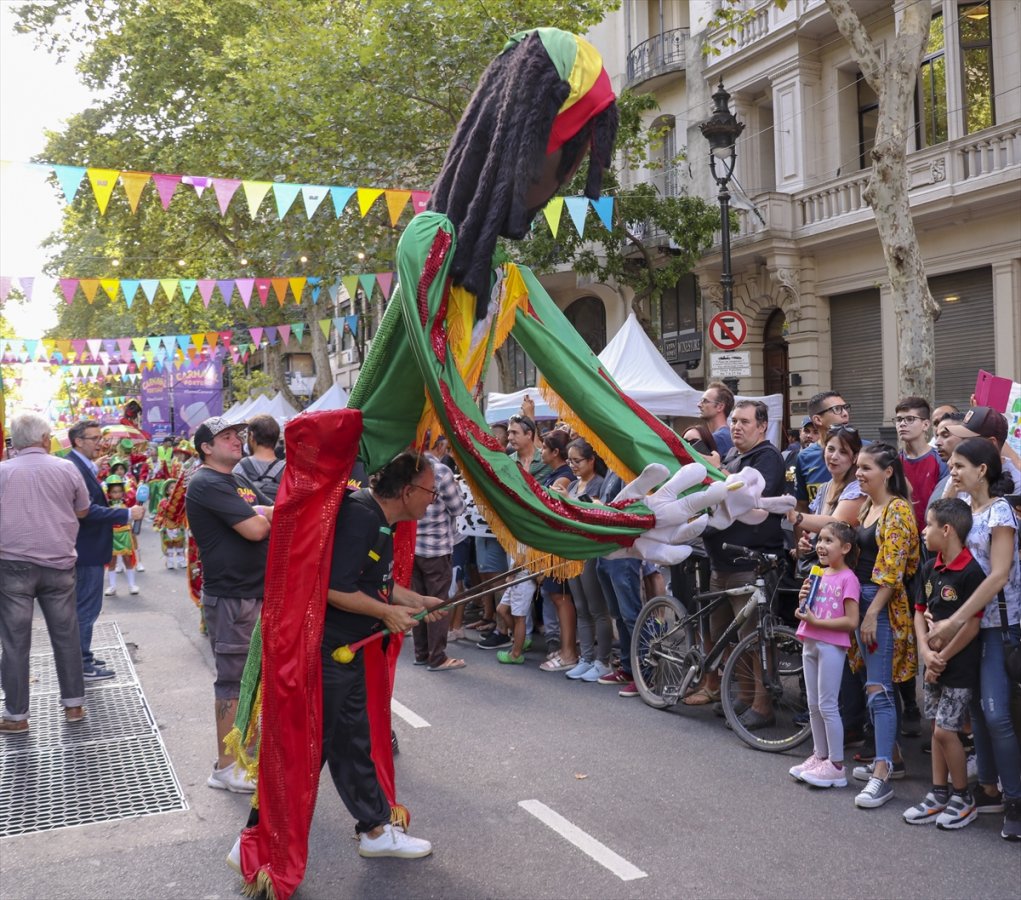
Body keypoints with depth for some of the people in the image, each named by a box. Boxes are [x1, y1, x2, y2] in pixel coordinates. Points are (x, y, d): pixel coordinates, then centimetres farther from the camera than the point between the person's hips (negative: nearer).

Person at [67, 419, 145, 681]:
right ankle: (82, 665, 6)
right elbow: (87, 510, -28)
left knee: (83, 607, 18)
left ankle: (81, 657, 28)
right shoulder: (74, 468, -21)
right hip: (86, 551, -11)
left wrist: (119, 516, 11)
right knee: (87, 607, -2)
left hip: (86, 549, 11)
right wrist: (127, 514, -25)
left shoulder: (83, 466, 11)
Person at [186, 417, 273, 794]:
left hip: (255, 593, 10)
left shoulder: (238, 483, 16)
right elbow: (255, 530, -22)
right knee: (232, 680, -3)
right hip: (230, 597, -10)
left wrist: (262, 512, -8)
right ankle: (226, 767, 6)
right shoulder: (207, 484, -16)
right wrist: (268, 514, -3)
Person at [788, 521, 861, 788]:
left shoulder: (848, 578, -12)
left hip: (831, 646, -8)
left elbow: (851, 621, -17)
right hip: (810, 644, 8)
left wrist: (816, 621, -20)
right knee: (814, 706, 14)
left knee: (827, 706, -5)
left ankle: (836, 766, 4)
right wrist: (803, 600, -4)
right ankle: (819, 756, 25)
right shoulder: (818, 574, 11)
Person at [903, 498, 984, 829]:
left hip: (960, 665, -7)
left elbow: (972, 625, -18)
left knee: (945, 731, -4)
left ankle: (963, 799, 14)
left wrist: (943, 658, -14)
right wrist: (926, 652, -5)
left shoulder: (971, 572, -18)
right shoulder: (929, 568, 6)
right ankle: (939, 794, 24)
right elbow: (920, 612, 9)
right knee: (937, 729, 13)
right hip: (934, 662, 8)